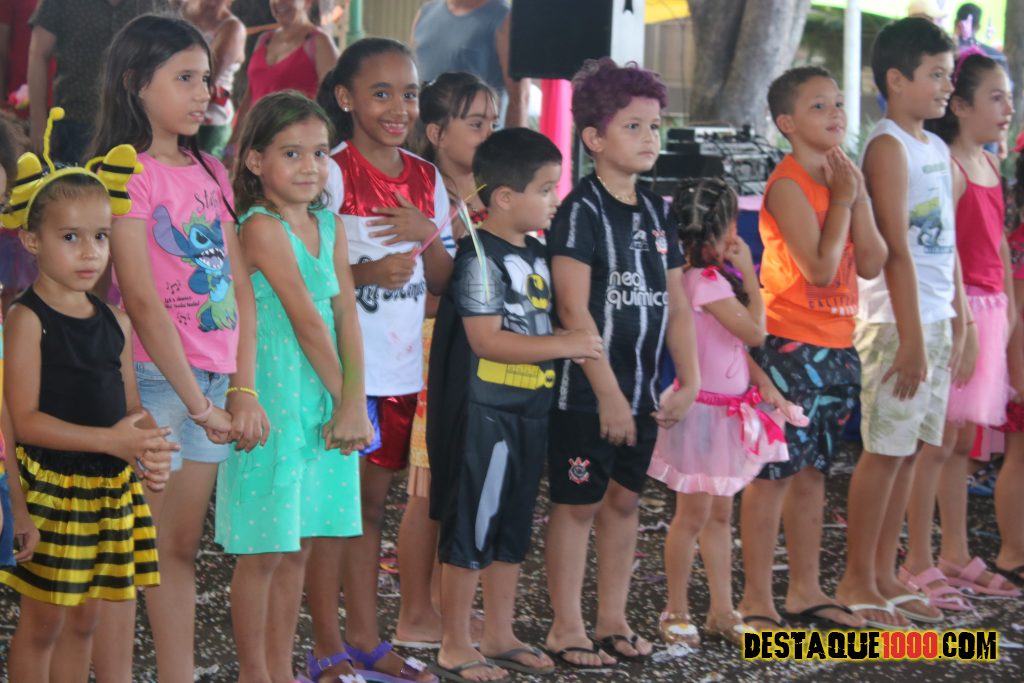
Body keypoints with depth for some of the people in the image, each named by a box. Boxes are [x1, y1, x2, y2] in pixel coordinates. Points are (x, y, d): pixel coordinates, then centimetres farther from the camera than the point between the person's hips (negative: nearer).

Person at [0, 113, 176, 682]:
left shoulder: (113, 322, 9)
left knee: (84, 619, 14)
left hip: (109, 487, 6)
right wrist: (110, 440, -22)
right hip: (50, 485, -6)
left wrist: (150, 449, -8)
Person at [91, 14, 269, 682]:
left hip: (214, 380, 7)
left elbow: (240, 287, 7)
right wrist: (200, 403, -18)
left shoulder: (211, 172, 12)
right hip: (154, 377, -7)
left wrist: (243, 393, -3)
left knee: (183, 547, 12)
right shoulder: (130, 175, -10)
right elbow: (143, 300, -17)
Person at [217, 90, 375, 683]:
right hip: (275, 400, -7)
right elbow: (306, 319, -15)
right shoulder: (261, 227, -13)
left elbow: (347, 316, 2)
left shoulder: (331, 226, 9)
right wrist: (343, 396, -11)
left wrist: (353, 402, -6)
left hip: (323, 403, 7)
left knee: (296, 548, 13)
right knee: (263, 552, 1)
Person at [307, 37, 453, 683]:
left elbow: (442, 282, 12)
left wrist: (428, 235, -8)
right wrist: (366, 273, -27)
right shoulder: (332, 173, -9)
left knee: (374, 501, 14)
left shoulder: (427, 179, 9)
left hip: (401, 368, 6)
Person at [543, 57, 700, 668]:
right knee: (578, 504, 2)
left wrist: (689, 382, 3)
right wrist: (608, 393, -19)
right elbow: (573, 309, -18)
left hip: (640, 389, 7)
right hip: (586, 390, -7)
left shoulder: (657, 212, 9)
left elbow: (677, 305, 12)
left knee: (624, 500, 13)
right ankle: (566, 626, 11)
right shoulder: (582, 210, -12)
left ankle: (613, 618, 24)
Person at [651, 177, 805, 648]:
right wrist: (748, 276, -10)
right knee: (694, 514, 1)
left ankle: (722, 612, 22)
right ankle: (676, 612, 13)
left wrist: (759, 378, 0)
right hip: (704, 409, -10)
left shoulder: (710, 277, 10)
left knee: (719, 512, 14)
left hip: (727, 410, 10)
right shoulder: (707, 280, -20)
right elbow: (755, 331, -18)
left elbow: (735, 344, 13)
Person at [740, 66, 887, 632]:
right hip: (790, 345, -8)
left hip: (836, 345, 8)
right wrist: (841, 199, -11)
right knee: (774, 472, -4)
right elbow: (820, 269, -20)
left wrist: (858, 197, -5)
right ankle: (756, 600, 2)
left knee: (812, 470, 14)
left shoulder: (842, 177, 11)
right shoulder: (788, 185, -13)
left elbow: (871, 263, 5)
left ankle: (805, 591, 21)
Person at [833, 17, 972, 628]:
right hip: (897, 320, -8)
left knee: (914, 448, 10)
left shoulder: (938, 148, 15)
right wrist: (910, 337, -19)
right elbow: (895, 250, -16)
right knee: (887, 450, -4)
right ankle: (857, 582, 3)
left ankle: (884, 574, 17)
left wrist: (962, 319, 15)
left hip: (937, 319, 8)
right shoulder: (889, 147, -11)